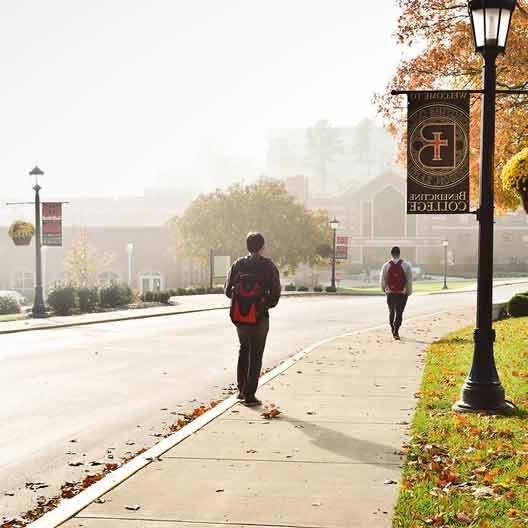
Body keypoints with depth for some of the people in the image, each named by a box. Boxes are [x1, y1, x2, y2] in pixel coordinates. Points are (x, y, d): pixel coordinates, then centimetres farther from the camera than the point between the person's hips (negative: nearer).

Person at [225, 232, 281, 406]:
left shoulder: (238, 265, 1)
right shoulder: (268, 266, -7)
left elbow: (228, 290, 4)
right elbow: (275, 293, -8)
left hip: (239, 316, 3)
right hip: (259, 318, -3)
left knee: (244, 349, 23)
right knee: (255, 356, 5)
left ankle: (242, 389, 23)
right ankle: (249, 395, 4)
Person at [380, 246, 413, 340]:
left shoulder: (386, 265, -2)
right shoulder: (406, 265, -5)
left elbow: (382, 280, 0)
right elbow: (409, 280, -6)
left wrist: (384, 289, 17)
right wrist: (409, 292, 5)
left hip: (390, 293, 2)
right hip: (402, 293, -2)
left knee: (391, 312, 18)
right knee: (399, 313, 1)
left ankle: (393, 330, 27)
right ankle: (396, 331, -12)